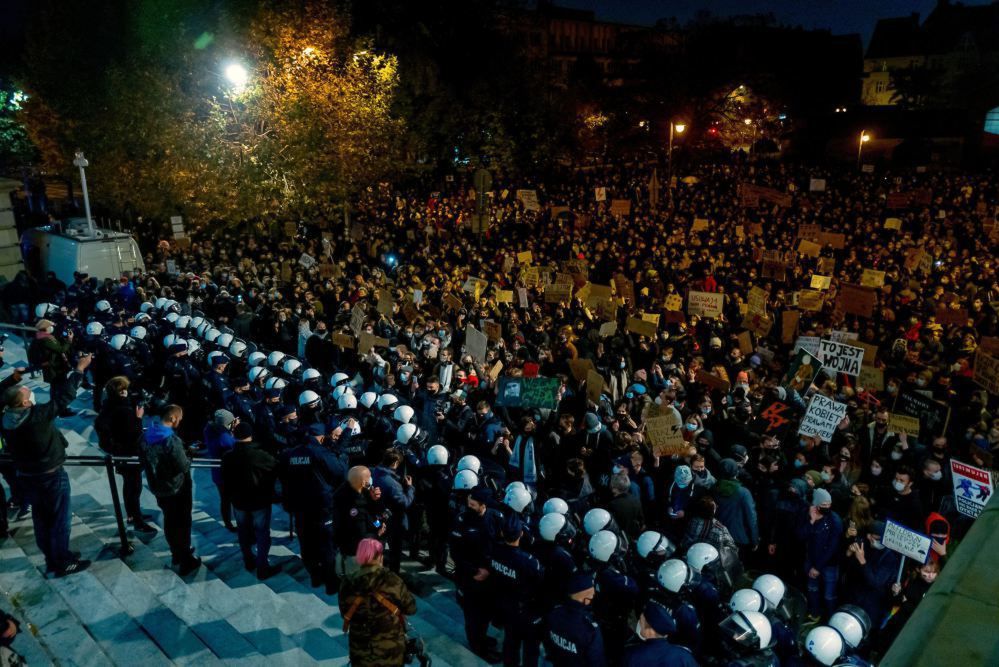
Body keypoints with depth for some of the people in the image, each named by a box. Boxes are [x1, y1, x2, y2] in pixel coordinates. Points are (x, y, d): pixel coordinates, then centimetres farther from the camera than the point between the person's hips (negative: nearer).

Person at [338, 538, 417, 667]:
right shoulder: (392, 580, -18)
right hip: (391, 651, -1)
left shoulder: (347, 584, -14)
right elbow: (411, 608, -6)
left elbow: (345, 614, 2)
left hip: (361, 653, 1)